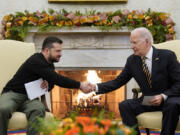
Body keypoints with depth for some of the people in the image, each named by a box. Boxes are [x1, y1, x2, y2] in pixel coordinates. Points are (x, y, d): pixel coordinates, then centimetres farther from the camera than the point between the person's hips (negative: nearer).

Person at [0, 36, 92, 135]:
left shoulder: (50, 65, 10)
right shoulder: (36, 61, -17)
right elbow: (57, 79, -23)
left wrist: (49, 85, -4)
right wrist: (80, 85, -20)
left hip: (30, 98, 6)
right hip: (12, 94, -6)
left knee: (39, 109, -32)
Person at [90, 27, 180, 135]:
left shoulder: (167, 56, -10)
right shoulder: (132, 60, 1)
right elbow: (118, 82, 3)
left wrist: (163, 96, -25)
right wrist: (96, 87, -11)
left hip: (169, 99, -4)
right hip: (148, 101, 4)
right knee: (124, 106, -20)